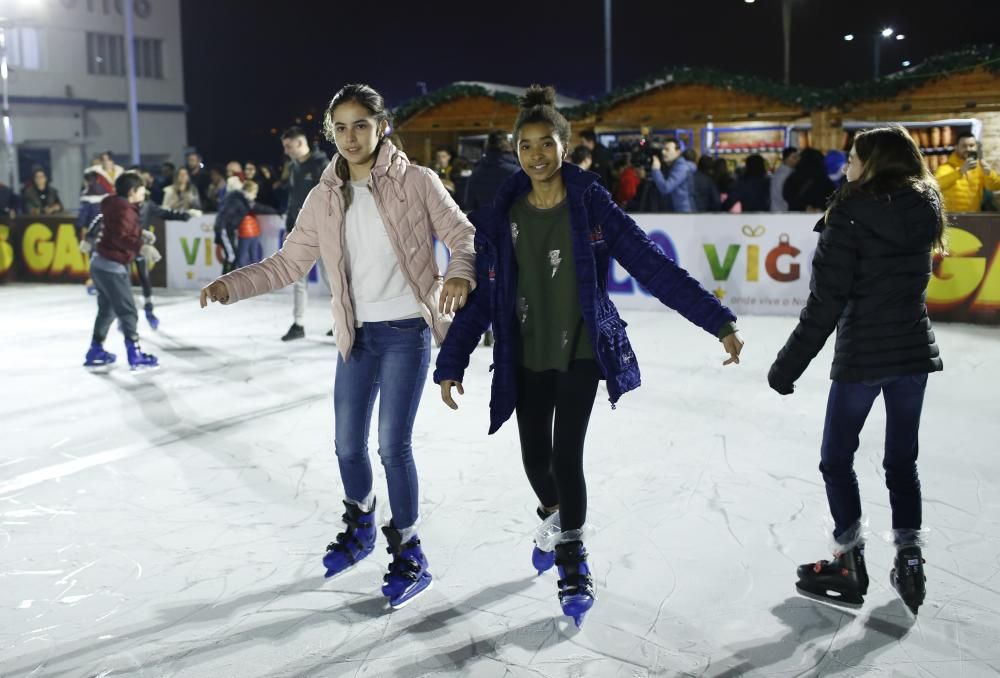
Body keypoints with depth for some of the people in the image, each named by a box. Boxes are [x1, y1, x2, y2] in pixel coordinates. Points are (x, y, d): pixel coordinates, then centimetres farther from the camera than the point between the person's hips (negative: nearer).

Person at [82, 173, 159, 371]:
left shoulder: (117, 205, 12)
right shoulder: (125, 209, -18)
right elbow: (119, 237, -29)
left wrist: (141, 233, 11)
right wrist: (141, 247, -36)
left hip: (102, 263, 10)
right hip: (112, 266, -10)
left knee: (107, 310, 20)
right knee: (128, 311, -7)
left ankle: (95, 352, 28)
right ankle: (135, 355, -7)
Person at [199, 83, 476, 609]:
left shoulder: (416, 183, -7)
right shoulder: (324, 199, 4)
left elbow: (462, 235, -8)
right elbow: (288, 264, 8)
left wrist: (460, 272, -31)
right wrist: (230, 285, -5)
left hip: (407, 332, -4)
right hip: (357, 335, 4)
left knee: (393, 444, -7)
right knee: (348, 445, 11)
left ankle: (409, 556, 12)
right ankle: (360, 527, 41)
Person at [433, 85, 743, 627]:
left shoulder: (593, 206, -9)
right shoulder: (501, 216, -3)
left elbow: (655, 268, -11)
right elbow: (480, 295, -1)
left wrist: (717, 321, -15)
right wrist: (451, 363, -4)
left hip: (580, 353, -2)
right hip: (525, 359, 3)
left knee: (567, 456, -8)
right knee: (535, 457, 11)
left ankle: (573, 565, 13)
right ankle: (553, 519, 46)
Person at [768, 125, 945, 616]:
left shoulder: (851, 214, -14)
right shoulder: (924, 211, 3)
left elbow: (826, 300, -17)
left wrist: (790, 363, -10)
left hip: (861, 354, -5)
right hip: (914, 350, 6)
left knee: (837, 457, 9)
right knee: (902, 458, 15)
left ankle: (851, 562, 13)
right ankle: (909, 558, 12)